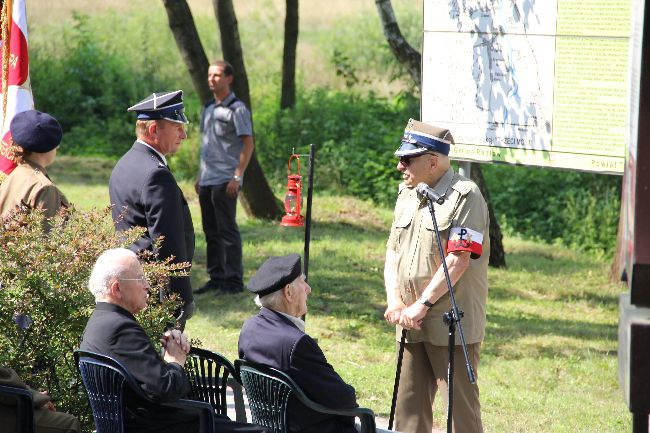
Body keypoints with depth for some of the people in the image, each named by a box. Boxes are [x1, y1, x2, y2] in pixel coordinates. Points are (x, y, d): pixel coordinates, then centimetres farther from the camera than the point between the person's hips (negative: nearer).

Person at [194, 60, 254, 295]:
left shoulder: (237, 109, -8)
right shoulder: (208, 108, 16)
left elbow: (248, 145, -11)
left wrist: (237, 177, -18)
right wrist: (199, 176, 18)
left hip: (225, 180, -8)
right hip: (207, 179, 8)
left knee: (227, 230, -6)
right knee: (211, 231, 10)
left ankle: (234, 280, -3)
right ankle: (216, 278, 16)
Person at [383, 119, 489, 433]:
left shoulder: (465, 196, -10)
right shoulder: (406, 193, 15)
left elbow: (458, 260, -17)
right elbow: (392, 251, 14)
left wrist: (422, 306, -17)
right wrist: (395, 303, 0)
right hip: (412, 324, 7)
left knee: (461, 406, -6)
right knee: (408, 405, 9)